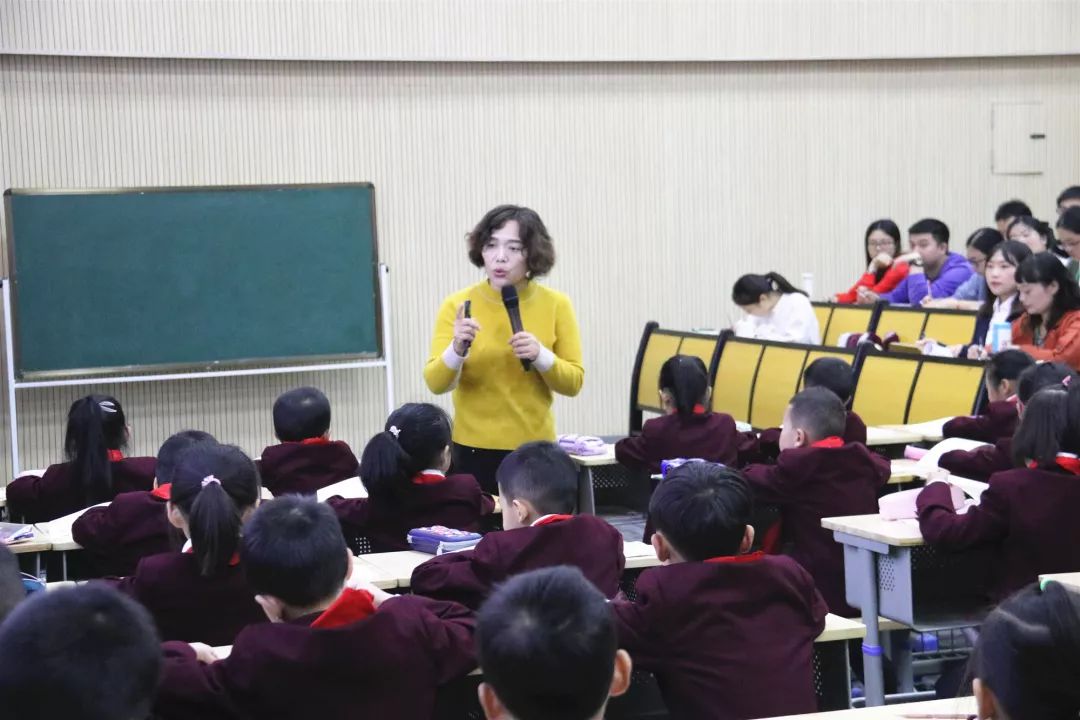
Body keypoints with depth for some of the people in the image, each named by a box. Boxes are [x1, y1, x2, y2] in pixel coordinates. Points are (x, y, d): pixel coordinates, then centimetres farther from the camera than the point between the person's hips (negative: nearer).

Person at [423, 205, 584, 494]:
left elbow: (573, 382, 0)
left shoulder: (556, 305, -1)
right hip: (473, 449, -1)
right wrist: (457, 350, -27)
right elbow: (435, 383, -9)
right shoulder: (459, 305, -4)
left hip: (535, 448, 1)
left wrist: (541, 355, -17)